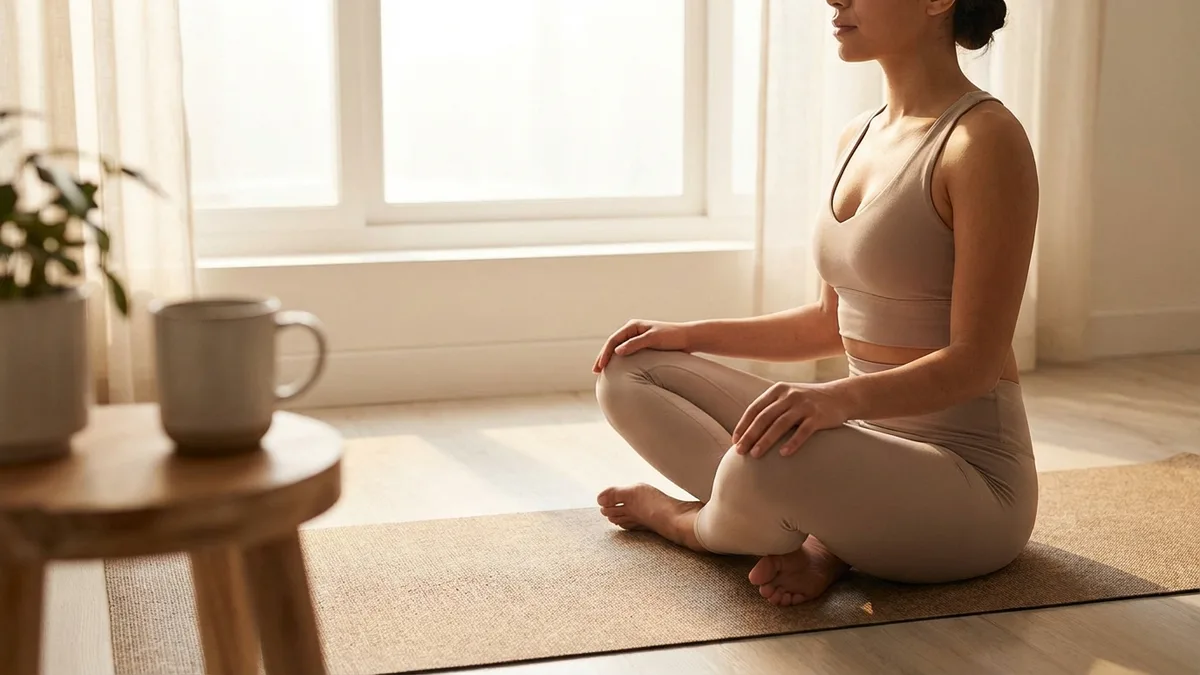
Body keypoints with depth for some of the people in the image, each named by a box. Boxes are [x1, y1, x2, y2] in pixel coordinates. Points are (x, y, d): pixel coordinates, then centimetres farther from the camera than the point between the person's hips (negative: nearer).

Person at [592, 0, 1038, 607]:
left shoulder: (986, 139, -16)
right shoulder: (859, 138, 10)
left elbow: (975, 361, -19)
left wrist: (841, 397, -36)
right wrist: (691, 335, 10)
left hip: (967, 475, -8)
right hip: (869, 440, 8)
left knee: (763, 467, -38)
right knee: (626, 375, 5)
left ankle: (696, 524, 0)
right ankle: (819, 537, -10)